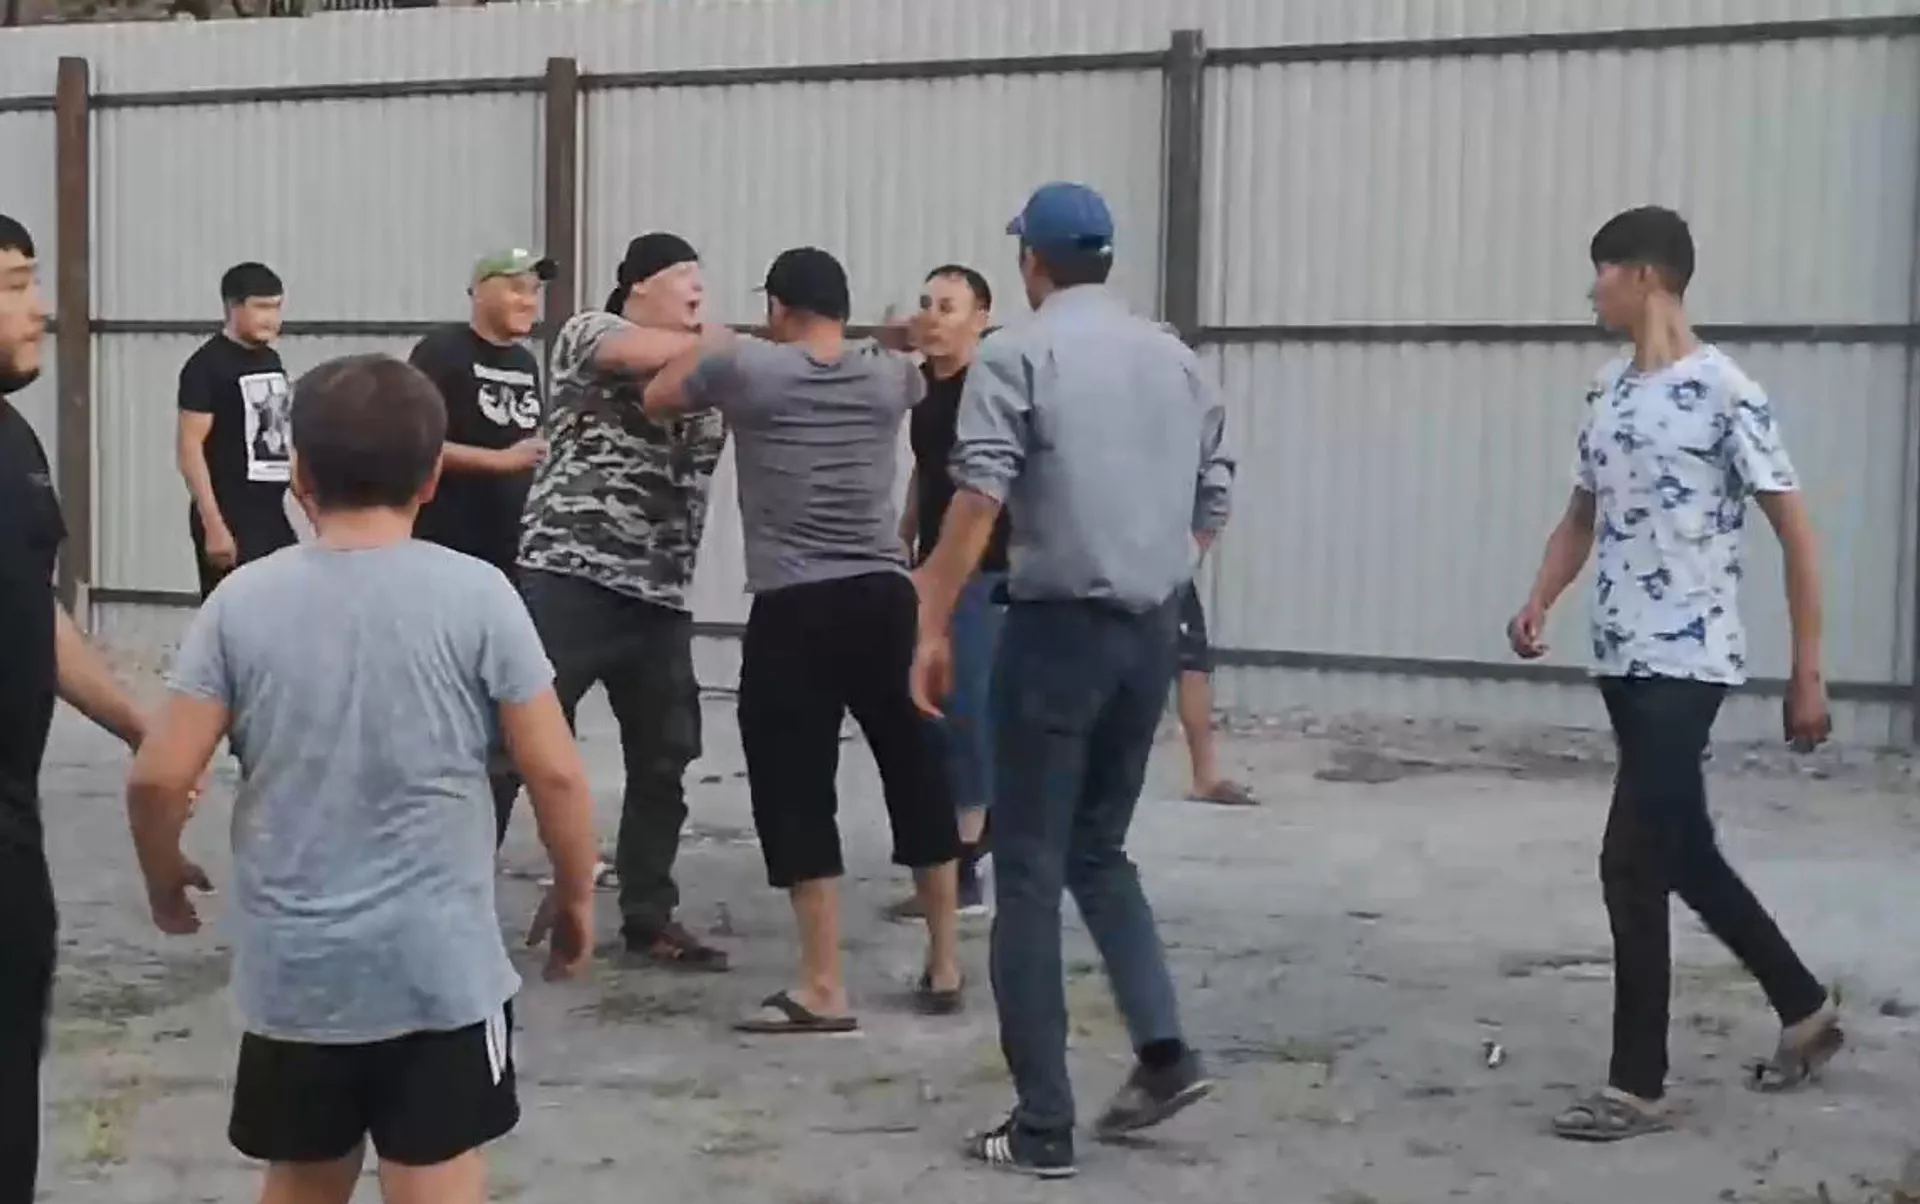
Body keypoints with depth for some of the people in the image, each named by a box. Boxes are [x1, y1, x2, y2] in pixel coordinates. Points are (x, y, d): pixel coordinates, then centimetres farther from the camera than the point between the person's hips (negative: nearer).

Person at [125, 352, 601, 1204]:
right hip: (438, 967, -2)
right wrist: (576, 896, 8)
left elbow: (158, 778, -5)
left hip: (292, 969, 3)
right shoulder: (476, 595, -8)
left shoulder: (241, 600, -3)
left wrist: (165, 878, 15)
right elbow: (554, 773, -7)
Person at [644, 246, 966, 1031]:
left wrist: (708, 347, 33)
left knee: (796, 791, 0)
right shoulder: (889, 375, 9)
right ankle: (945, 968, 23)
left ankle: (823, 989, -1)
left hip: (792, 612, -4)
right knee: (917, 780, 14)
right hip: (885, 599, 4)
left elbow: (656, 399, 16)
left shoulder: (744, 367, -1)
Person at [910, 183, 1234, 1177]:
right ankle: (1162, 1051, 7)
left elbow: (975, 506, -15)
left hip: (1059, 626, -6)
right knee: (1098, 849, 21)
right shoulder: (1176, 357, 11)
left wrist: (934, 629, -10)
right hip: (1153, 630, 6)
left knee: (1029, 870, 2)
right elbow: (1212, 507, 14)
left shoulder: (1017, 356, -6)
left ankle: (1042, 1125, 4)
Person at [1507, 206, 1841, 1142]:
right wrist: (1539, 604, 1)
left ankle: (1637, 1086, 0)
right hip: (1621, 661, 8)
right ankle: (1806, 1011, 35)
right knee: (1686, 855, 17)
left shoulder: (1724, 392, -12)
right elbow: (1582, 517, 20)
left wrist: (1807, 673, -10)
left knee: (1632, 864, -10)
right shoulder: (1607, 391, 11)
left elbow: (1794, 531, -9)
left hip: (1687, 665, -8)